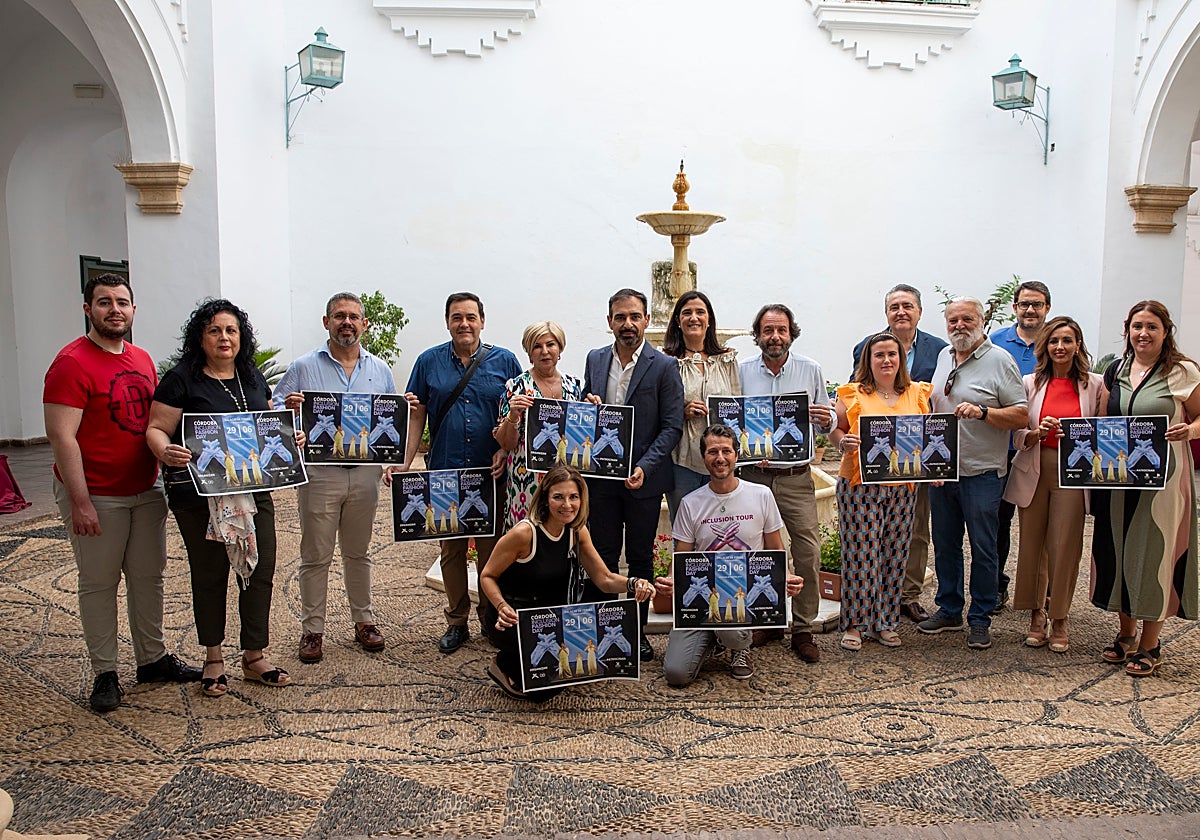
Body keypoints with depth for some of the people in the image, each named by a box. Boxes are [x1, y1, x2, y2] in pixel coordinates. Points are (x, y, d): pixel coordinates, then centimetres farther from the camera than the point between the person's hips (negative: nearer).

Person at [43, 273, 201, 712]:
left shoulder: (142, 359, 9)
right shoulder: (72, 363, -14)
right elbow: (61, 436, -18)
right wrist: (80, 502, -21)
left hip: (146, 490, 7)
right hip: (96, 496, -7)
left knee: (148, 576, 14)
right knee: (99, 583, 4)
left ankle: (153, 659, 27)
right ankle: (104, 674, 16)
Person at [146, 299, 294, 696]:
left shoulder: (253, 378, 11)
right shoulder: (181, 380, -6)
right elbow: (156, 430, -9)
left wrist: (290, 438, 1)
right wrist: (165, 452, -29)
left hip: (254, 491, 5)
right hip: (200, 497, -4)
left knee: (260, 573, 5)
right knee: (209, 576, 8)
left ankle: (254, 657, 20)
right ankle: (213, 659, 25)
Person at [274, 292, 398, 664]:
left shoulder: (380, 370, 11)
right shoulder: (304, 367, 2)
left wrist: (406, 409, -6)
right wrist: (289, 407, -21)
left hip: (365, 472, 3)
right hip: (319, 473, -2)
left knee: (358, 552, 15)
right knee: (315, 556, 3)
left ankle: (364, 620, 27)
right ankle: (312, 629, 15)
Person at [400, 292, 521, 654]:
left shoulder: (504, 361, 3)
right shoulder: (429, 362, 5)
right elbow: (416, 416, 7)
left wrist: (505, 451, -10)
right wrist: (403, 464, -2)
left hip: (490, 472, -1)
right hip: (444, 472, 1)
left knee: (491, 549, 6)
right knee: (451, 549, 9)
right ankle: (457, 621, 21)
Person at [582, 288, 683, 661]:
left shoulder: (664, 366, -6)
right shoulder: (595, 360, 7)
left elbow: (672, 427, -8)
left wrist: (644, 467, -19)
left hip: (644, 477, -3)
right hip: (601, 476, 3)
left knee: (640, 557, 10)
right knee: (602, 557, 9)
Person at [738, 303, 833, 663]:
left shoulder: (811, 369, 5)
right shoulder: (742, 371, 5)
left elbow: (826, 421, 7)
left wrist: (826, 420, -15)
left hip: (796, 478, 0)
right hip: (754, 475, 1)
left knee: (808, 552, -5)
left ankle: (803, 629, 9)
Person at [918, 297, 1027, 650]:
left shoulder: (999, 360, -8)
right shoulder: (944, 356, 11)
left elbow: (1021, 416, -12)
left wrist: (982, 412, -25)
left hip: (981, 473, -6)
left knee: (983, 548, 3)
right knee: (944, 544, 14)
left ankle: (980, 619, 14)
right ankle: (949, 610, 27)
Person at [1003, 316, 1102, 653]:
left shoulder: (1095, 384, 5)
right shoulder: (1030, 382, 6)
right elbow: (1018, 435, 5)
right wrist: (1038, 432, -15)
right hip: (1033, 471, 1)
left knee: (1065, 546, -2)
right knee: (1032, 544, 4)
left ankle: (1059, 619, 12)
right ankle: (1036, 615, 18)